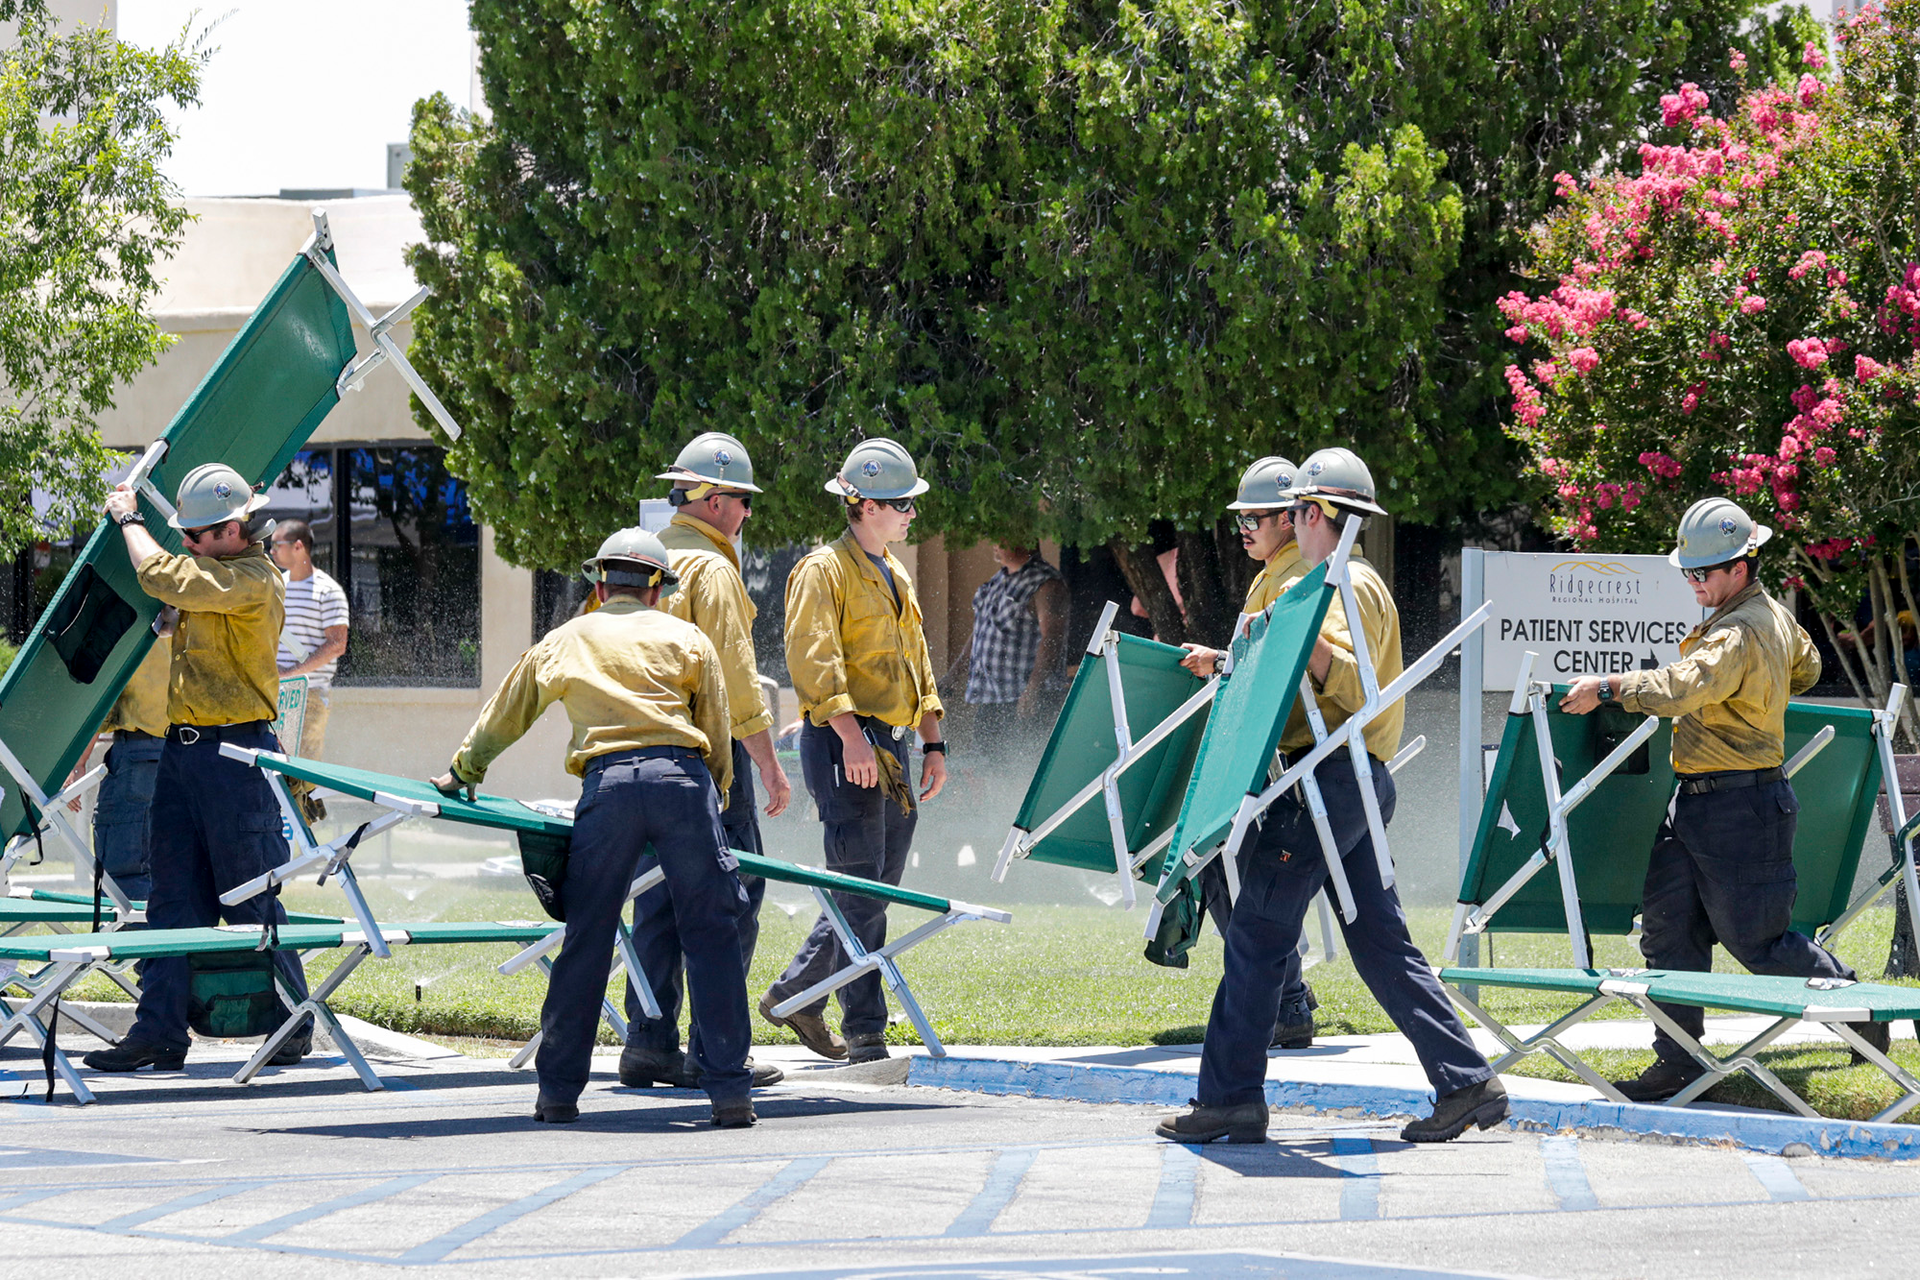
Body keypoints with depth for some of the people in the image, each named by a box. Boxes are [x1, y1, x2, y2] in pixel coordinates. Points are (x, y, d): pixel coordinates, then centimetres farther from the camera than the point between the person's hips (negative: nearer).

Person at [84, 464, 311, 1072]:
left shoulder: (255, 581, -14)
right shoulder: (214, 575, 15)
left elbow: (163, 577, -20)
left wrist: (130, 519, -5)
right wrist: (130, 520, 23)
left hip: (235, 753, -9)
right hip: (182, 748, 9)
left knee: (249, 898, -2)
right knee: (173, 896, 4)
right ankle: (159, 1032, 3)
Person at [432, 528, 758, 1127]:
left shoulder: (566, 640, 25)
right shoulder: (687, 639, 20)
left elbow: (505, 714, 36)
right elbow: (718, 734, 16)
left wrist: (463, 772, 51)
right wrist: (712, 800, 29)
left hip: (607, 783, 1)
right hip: (682, 775, -1)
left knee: (586, 938, 6)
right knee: (710, 933, 0)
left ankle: (559, 1091, 8)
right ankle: (728, 1089, -5)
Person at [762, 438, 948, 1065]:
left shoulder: (896, 578, 21)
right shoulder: (823, 571, -7)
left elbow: (917, 662, 26)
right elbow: (812, 655, -17)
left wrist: (933, 742, 19)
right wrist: (851, 734, -26)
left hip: (890, 748, 9)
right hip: (843, 745, -9)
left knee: (874, 890, 10)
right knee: (859, 893, -10)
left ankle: (795, 993, 23)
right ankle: (865, 1036, -10)